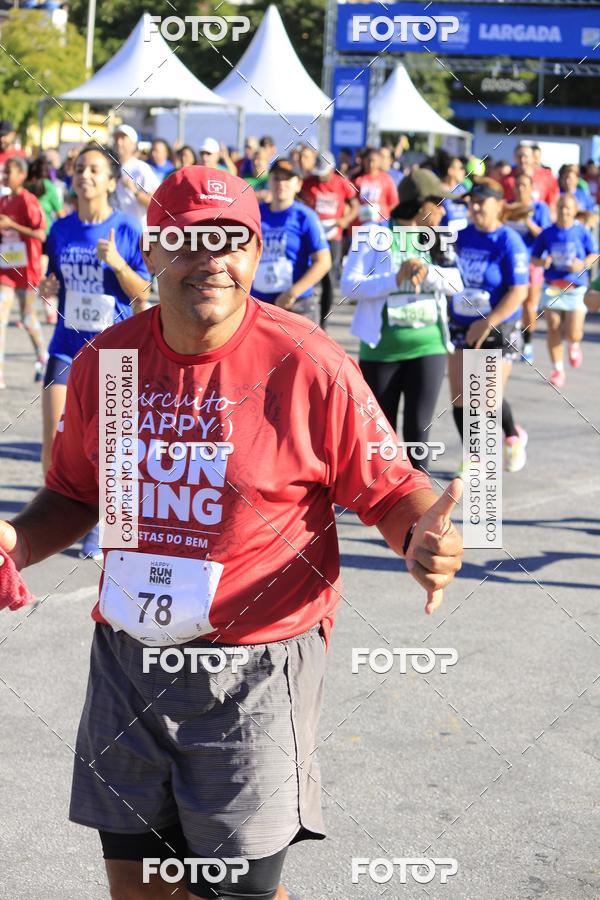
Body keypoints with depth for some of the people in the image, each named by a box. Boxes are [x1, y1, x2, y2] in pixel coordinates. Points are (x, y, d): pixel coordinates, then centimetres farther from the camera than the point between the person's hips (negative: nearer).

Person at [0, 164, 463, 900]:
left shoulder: (307, 365, -11)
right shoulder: (104, 362, 2)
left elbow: (389, 488, -5)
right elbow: (76, 494, 16)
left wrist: (424, 537, -27)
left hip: (254, 672, -4)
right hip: (127, 664, 4)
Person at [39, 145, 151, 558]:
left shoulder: (127, 230, -6)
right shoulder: (61, 230, 4)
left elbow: (143, 295, -4)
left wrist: (118, 263, -20)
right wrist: (48, 288, -5)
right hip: (66, 347, 3)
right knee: (54, 439, -7)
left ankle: (97, 524, 22)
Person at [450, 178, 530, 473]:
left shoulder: (509, 242, -14)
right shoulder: (462, 236, 3)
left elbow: (519, 292, -18)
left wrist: (487, 324, -22)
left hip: (498, 331, -5)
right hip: (461, 327, 5)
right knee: (460, 398, 1)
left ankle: (514, 437, 29)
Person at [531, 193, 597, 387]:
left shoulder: (582, 232, -3)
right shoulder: (547, 233, 0)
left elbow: (594, 254, 4)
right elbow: (534, 258, 6)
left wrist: (583, 264, -15)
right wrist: (542, 262, -16)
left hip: (576, 289, -2)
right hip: (552, 287, 2)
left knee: (573, 334, -9)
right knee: (553, 331, 1)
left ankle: (574, 345, 29)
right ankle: (557, 369, 17)